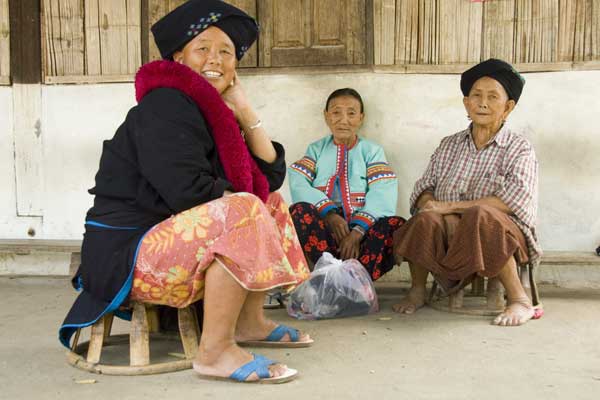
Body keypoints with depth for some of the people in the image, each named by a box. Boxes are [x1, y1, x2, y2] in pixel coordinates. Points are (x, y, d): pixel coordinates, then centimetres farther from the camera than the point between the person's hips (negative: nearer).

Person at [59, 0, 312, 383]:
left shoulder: (213, 111, 13)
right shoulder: (166, 106, -14)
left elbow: (272, 176, 9)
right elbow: (188, 191, -25)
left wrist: (245, 112, 2)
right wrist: (240, 199, -8)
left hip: (175, 239, 10)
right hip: (129, 253, -10)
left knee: (272, 205, 14)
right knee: (244, 213, -28)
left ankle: (250, 322, 10)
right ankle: (216, 351, -23)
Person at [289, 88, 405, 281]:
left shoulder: (372, 150, 14)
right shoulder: (316, 149, 18)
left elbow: (382, 193, -3)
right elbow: (298, 182, -2)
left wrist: (357, 232, -19)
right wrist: (328, 212, -19)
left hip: (363, 227, 0)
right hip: (323, 225, 0)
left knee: (396, 225, -28)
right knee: (299, 211, -30)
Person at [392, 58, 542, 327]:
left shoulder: (519, 150, 1)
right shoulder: (449, 146, 14)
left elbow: (516, 200, -14)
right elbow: (423, 189, 7)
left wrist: (449, 206, -18)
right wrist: (446, 217, -16)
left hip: (502, 237, -3)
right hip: (451, 235, 3)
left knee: (480, 215, -36)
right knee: (426, 219, -29)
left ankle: (519, 300, -22)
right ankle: (417, 291, -7)